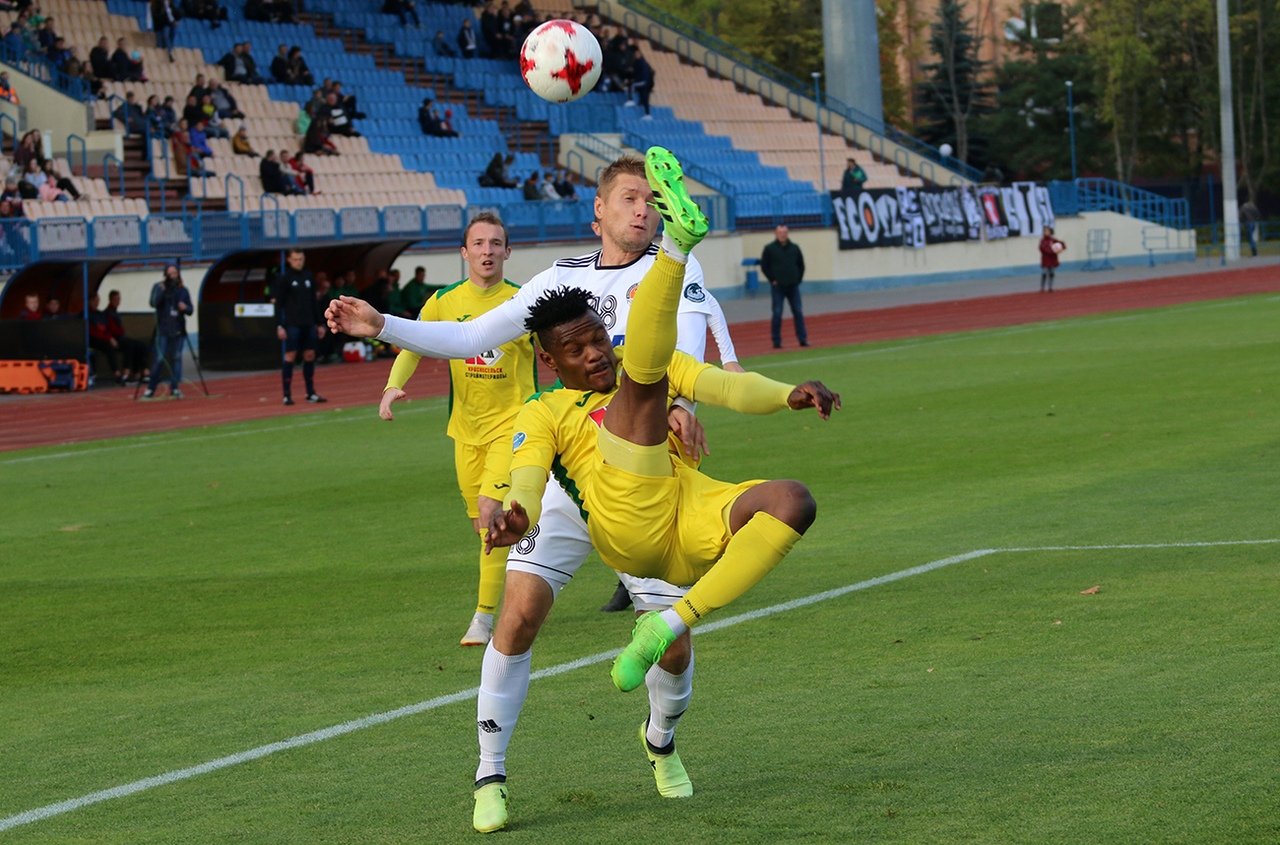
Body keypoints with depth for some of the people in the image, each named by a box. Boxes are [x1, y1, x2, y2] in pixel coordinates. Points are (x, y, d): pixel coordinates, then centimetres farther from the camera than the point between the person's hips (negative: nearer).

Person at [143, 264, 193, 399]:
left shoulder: (182, 290, 9)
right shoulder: (158, 287, 2)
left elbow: (190, 310, 9)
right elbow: (154, 303, -14)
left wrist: (185, 308, -13)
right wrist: (162, 290, -24)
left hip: (178, 329, 3)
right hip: (163, 329, -3)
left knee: (176, 358, 3)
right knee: (159, 358, -7)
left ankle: (175, 388, 9)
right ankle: (150, 389, -3)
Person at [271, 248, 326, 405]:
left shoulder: (308, 277, 12)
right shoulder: (284, 279, -3)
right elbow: (278, 304, -5)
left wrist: (319, 323, 14)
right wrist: (279, 325, -13)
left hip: (309, 324, 5)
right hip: (292, 324, -5)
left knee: (310, 355, 6)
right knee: (290, 356, -6)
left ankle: (311, 393, 13)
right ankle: (287, 395, -3)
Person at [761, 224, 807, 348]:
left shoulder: (794, 248, 6)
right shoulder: (769, 248, -2)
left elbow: (801, 265, 15)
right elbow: (764, 266, -1)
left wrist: (798, 279, 6)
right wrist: (772, 280, -6)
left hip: (793, 286, 3)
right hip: (778, 287, -3)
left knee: (798, 313, 2)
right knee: (777, 314, -3)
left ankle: (803, 339, 7)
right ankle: (776, 341, 2)